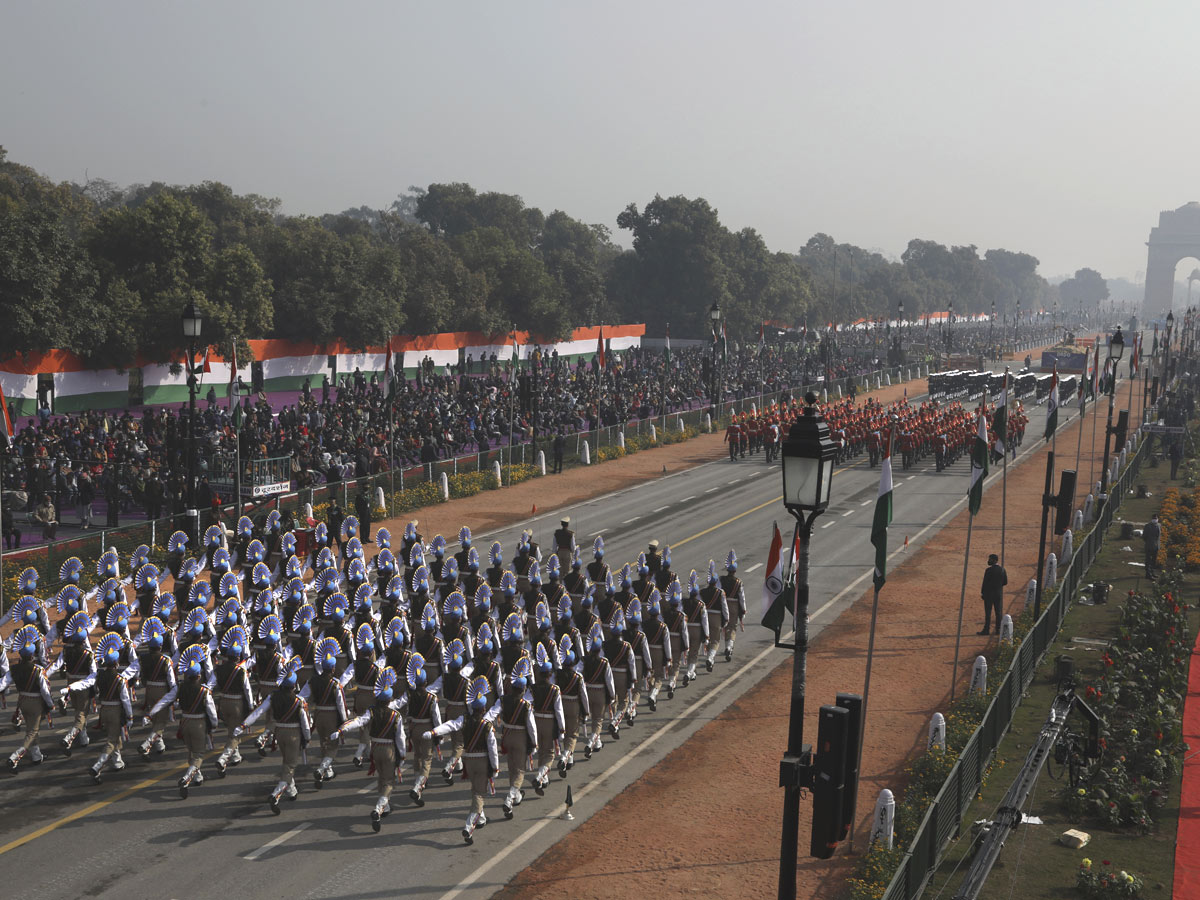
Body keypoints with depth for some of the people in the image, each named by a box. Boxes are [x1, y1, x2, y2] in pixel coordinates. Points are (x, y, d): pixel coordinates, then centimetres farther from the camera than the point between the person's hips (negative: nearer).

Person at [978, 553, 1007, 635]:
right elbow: (1005, 582, 6)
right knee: (999, 612, 10)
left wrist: (982, 593, -5)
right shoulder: (1002, 569, 1)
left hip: (989, 594, -5)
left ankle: (986, 629, 4)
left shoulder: (989, 570, -16)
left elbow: (985, 583, -14)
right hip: (999, 594, 5)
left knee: (988, 612, 1)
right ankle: (998, 629, 13)